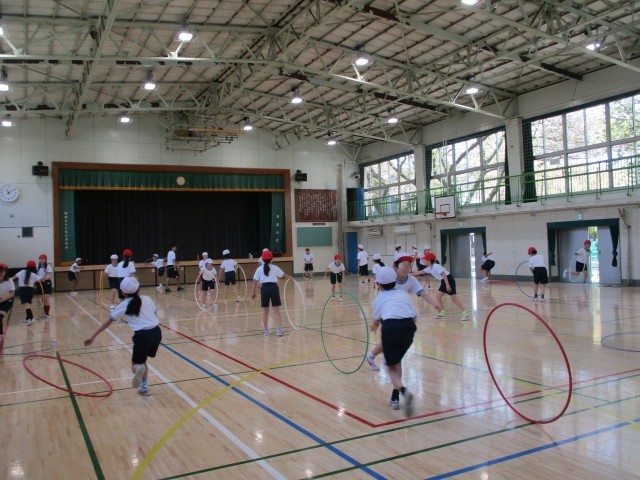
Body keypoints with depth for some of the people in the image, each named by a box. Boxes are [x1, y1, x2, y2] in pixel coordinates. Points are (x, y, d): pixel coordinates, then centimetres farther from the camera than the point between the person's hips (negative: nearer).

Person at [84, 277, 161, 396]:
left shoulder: (124, 305, 6)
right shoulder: (147, 299, 13)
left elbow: (108, 322, 9)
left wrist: (93, 337, 14)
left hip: (142, 335, -4)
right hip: (156, 332, 4)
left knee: (136, 365, 14)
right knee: (142, 361, 27)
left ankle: (138, 369, -23)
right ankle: (144, 387, 17)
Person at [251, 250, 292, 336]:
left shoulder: (259, 269, 5)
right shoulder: (275, 267, 6)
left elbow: (255, 281, 0)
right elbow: (283, 275, 18)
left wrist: (253, 292, 3)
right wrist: (290, 277, 37)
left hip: (265, 288, 0)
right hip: (274, 287, 0)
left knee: (265, 311, 13)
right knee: (277, 311, 3)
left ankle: (265, 330, 21)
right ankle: (279, 330, -3)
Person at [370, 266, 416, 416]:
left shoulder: (379, 298, 23)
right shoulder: (404, 294, 27)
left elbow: (376, 321, 33)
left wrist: (374, 327, 57)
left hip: (390, 326, -3)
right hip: (408, 326, 3)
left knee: (392, 367, 9)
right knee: (397, 361, 28)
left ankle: (404, 391, -21)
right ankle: (395, 398, 23)